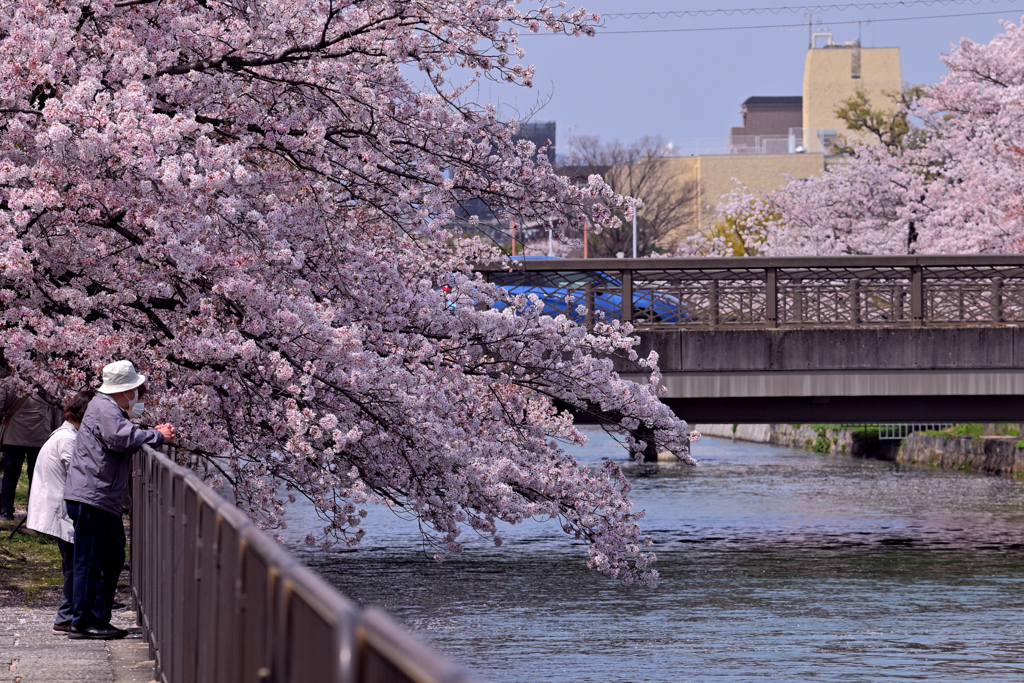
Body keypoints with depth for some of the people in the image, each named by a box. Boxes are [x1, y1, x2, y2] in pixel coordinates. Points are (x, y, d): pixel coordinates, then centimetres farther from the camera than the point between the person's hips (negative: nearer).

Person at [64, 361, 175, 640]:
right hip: (90, 497, -11)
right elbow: (122, 439, -24)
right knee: (89, 562, -8)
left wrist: (154, 434, 5)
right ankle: (82, 622, -6)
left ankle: (99, 620, 18)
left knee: (113, 560, 14)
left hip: (105, 500, 11)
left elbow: (123, 441, 21)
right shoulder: (103, 408, -11)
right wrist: (158, 436, -12)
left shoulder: (111, 409, 24)